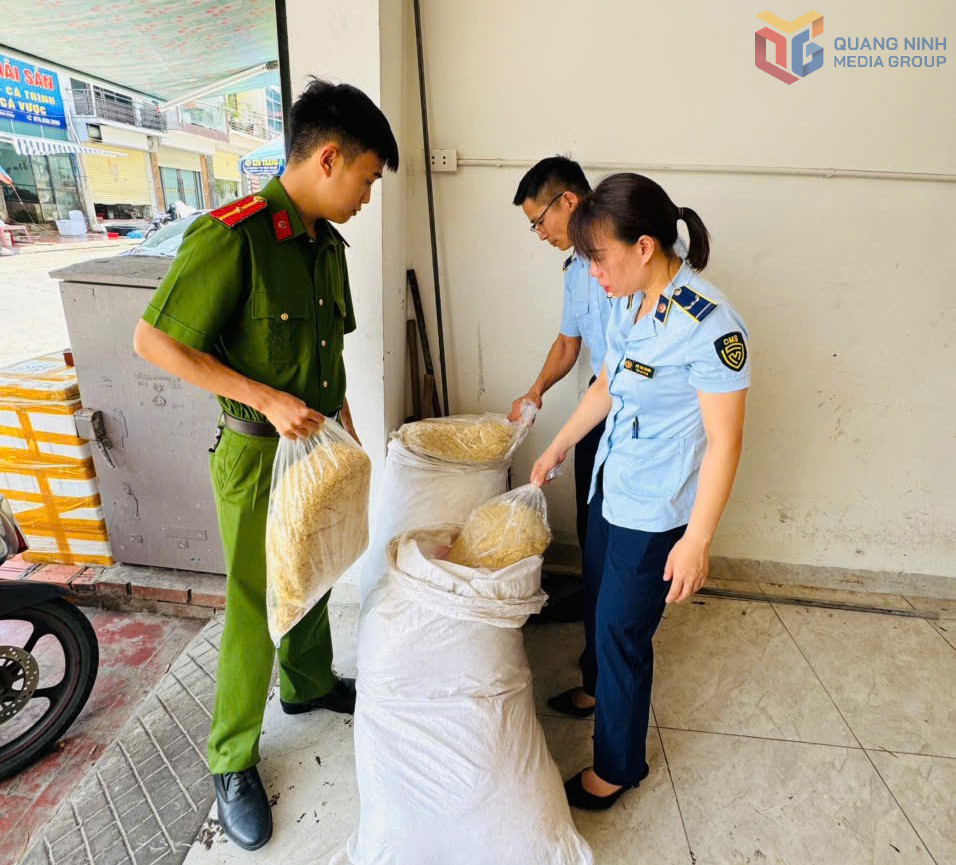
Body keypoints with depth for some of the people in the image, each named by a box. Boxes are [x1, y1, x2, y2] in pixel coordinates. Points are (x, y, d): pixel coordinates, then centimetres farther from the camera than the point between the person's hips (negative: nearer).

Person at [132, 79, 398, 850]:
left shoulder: (328, 244, 6)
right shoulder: (232, 235, -20)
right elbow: (154, 340, -18)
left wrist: (346, 429, 14)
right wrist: (267, 399, -22)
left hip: (318, 446, 8)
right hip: (257, 456, -7)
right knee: (254, 609, 6)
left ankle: (309, 684, 49)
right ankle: (233, 763, 30)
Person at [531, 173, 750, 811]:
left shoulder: (709, 325, -25)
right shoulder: (629, 302, 0)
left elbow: (724, 440, -22)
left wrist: (697, 540, -20)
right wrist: (559, 447, 20)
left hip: (657, 509, -8)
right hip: (614, 484, 8)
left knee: (622, 629, 7)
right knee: (597, 597, 25)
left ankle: (618, 767, 33)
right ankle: (597, 688, 55)